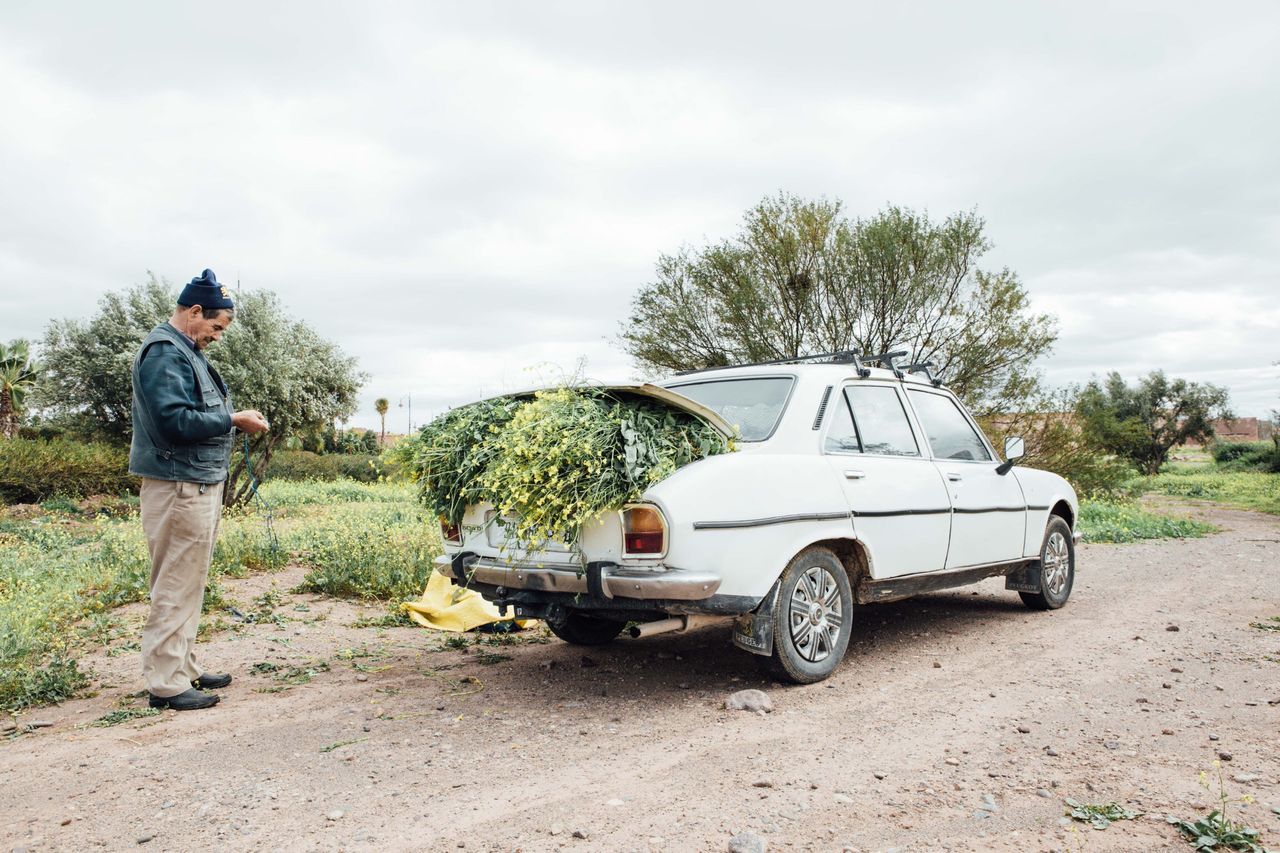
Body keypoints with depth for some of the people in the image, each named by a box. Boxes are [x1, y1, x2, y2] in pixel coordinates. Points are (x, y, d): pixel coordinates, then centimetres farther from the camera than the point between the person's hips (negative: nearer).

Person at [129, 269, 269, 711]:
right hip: (180, 487, -11)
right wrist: (233, 420, -17)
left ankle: (184, 668, 26)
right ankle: (167, 683, 3)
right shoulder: (164, 352, -14)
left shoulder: (186, 351, 17)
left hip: (200, 483, 11)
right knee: (176, 587, -5)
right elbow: (175, 420, -24)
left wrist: (233, 418, 6)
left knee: (189, 585, 16)